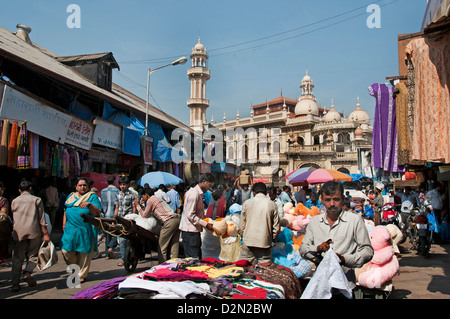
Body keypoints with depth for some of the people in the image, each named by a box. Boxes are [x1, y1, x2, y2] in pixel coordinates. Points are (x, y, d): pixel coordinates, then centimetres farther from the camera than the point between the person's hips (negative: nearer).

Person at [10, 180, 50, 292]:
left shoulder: (14, 201, 14)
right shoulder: (36, 200, 5)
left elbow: (14, 218, 19)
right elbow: (42, 219, 1)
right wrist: (45, 234, 2)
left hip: (18, 232, 2)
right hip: (34, 232, -2)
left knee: (17, 258, 7)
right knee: (33, 254, 10)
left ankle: (15, 284, 5)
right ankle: (27, 273, -11)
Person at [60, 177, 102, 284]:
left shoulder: (93, 197, 0)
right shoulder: (70, 196, 15)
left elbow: (98, 212, -11)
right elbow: (66, 211, 24)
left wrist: (89, 205, -26)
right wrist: (64, 225, 18)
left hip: (85, 230, -4)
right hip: (70, 230, 4)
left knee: (84, 253, 4)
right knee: (66, 251, 1)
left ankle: (82, 275, 21)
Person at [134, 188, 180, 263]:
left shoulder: (150, 200, 1)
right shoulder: (157, 198, 28)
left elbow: (145, 215, 7)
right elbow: (151, 213, 34)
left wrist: (137, 205, 16)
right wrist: (143, 208, 37)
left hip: (169, 222, -9)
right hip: (176, 219, 9)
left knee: (162, 247, -1)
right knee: (174, 247, 8)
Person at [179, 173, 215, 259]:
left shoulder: (199, 193, 14)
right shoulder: (194, 194, -18)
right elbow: (190, 215, -21)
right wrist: (206, 224, -19)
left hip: (195, 230, 10)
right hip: (190, 231, -10)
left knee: (198, 257, 14)